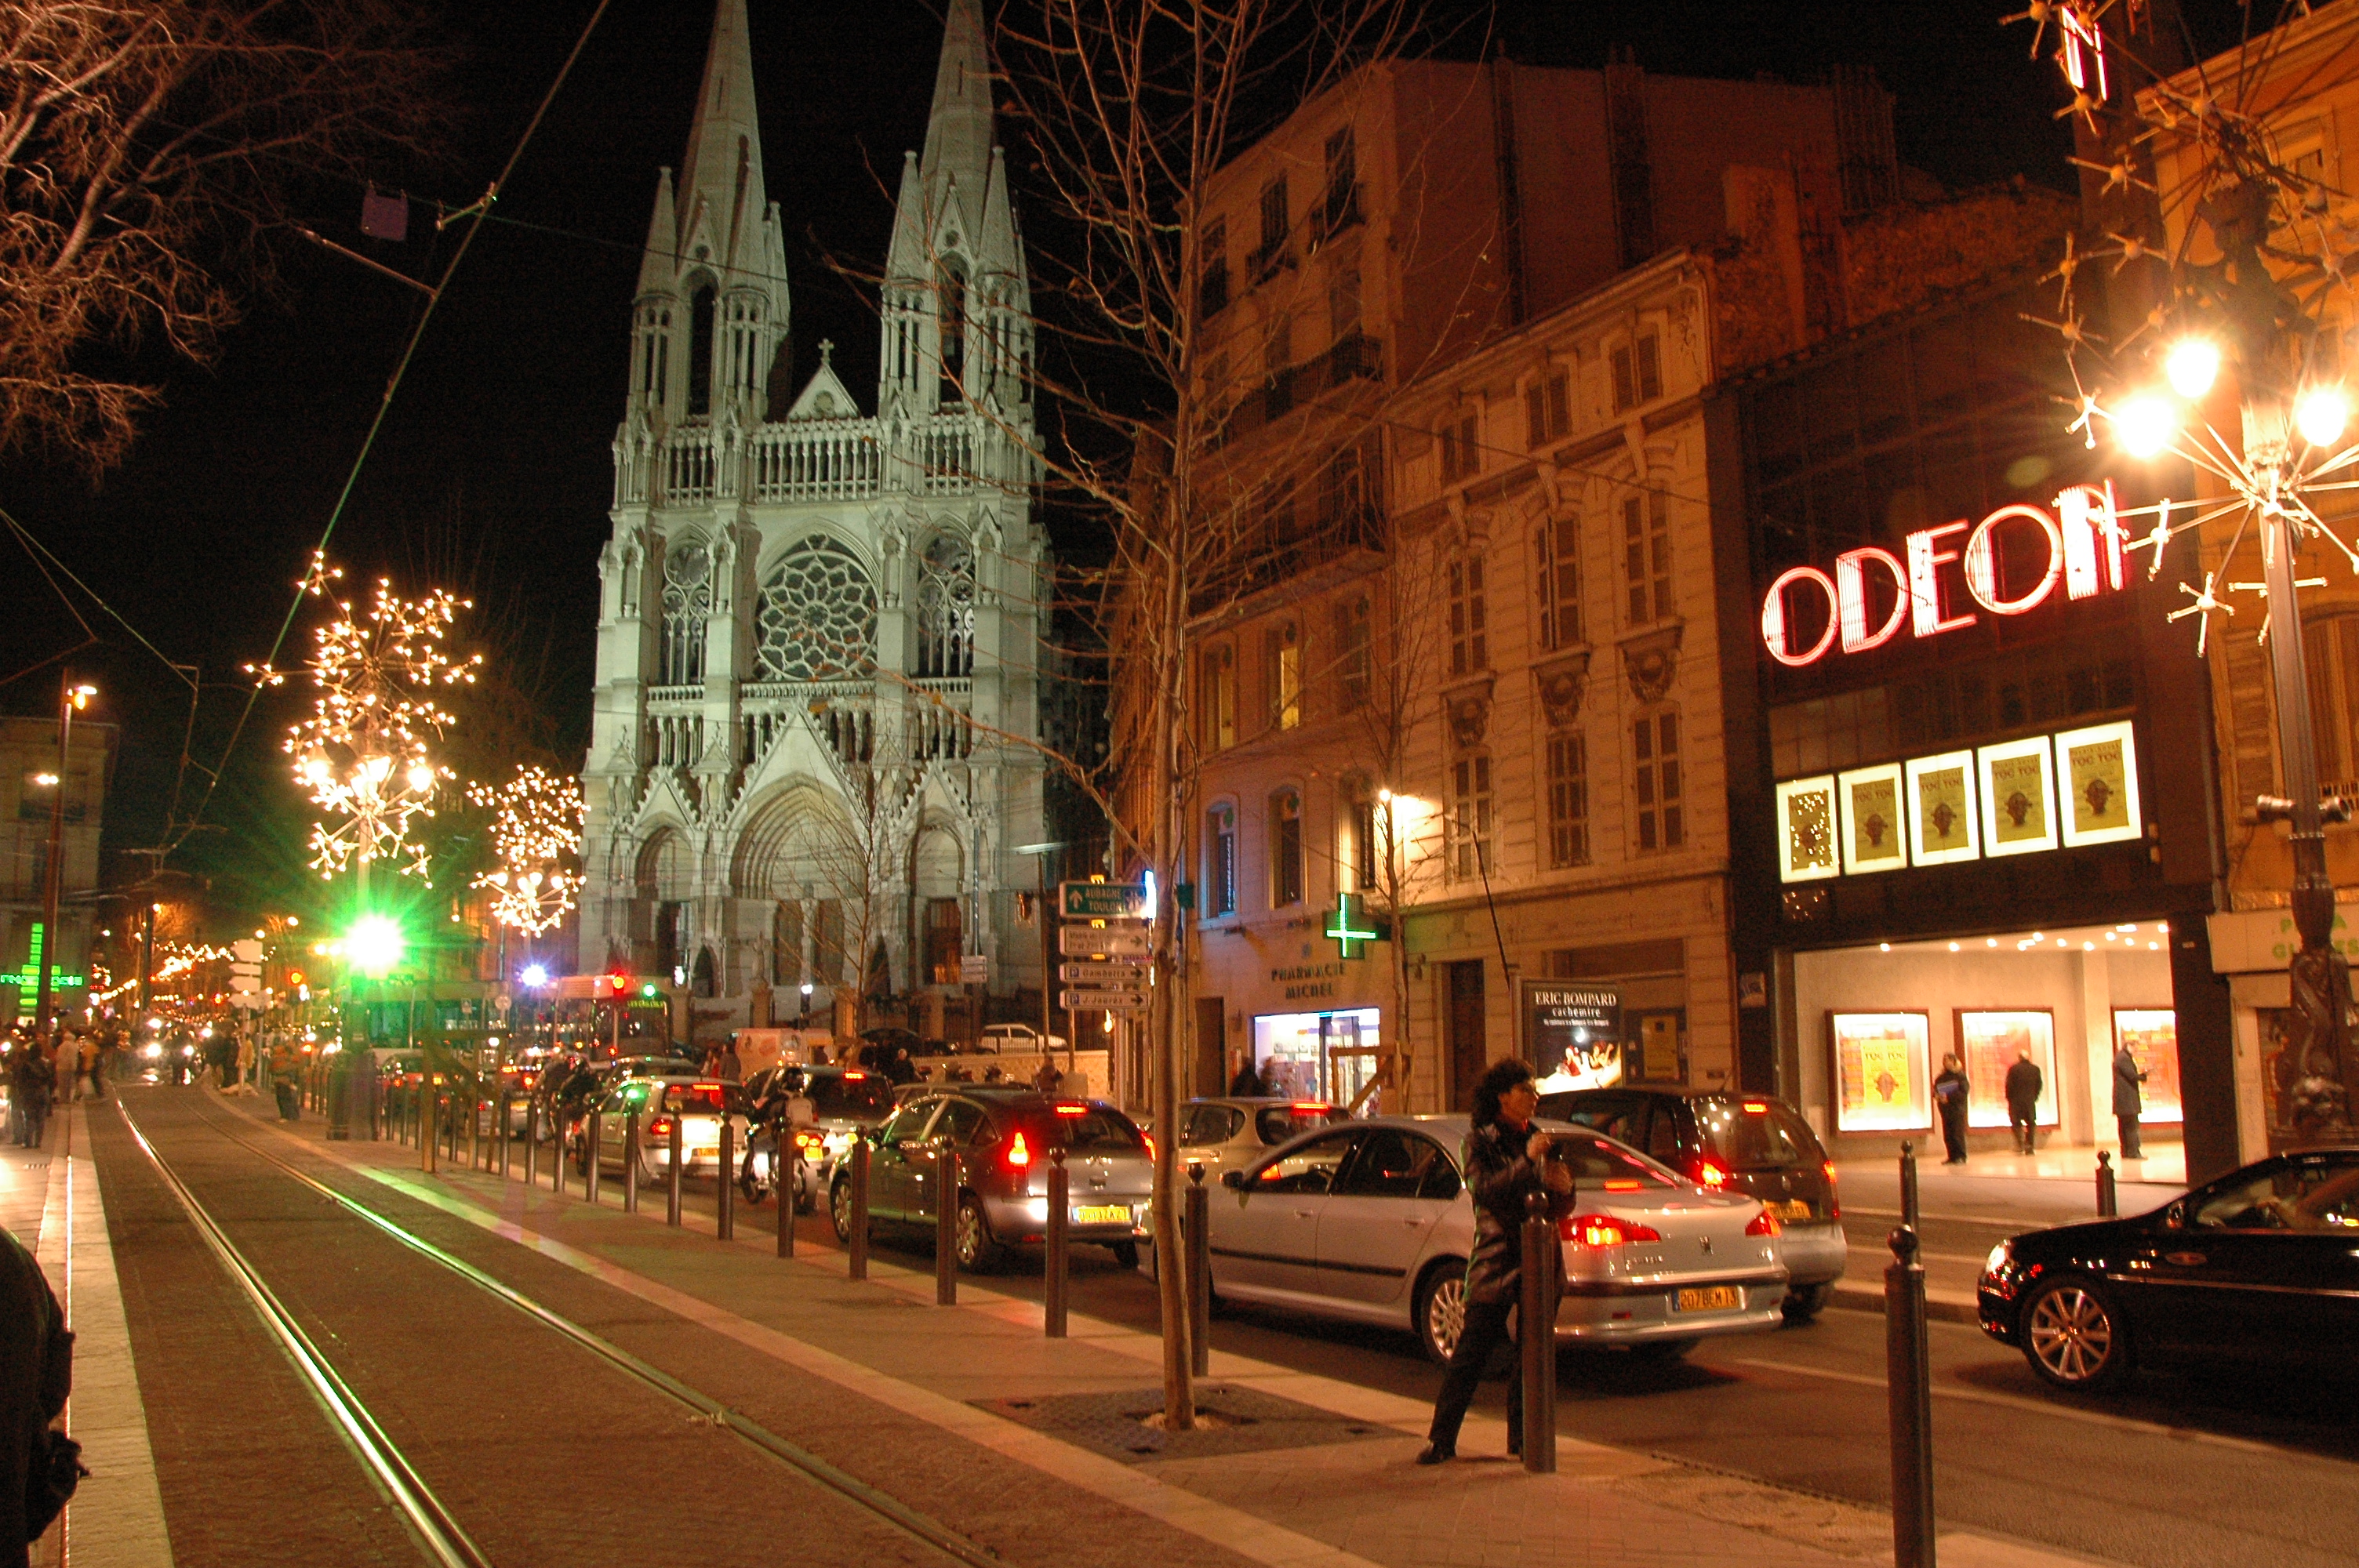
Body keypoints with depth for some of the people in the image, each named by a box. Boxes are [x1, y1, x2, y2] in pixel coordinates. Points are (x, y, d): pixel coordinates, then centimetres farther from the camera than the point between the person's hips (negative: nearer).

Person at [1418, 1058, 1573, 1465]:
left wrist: (1563, 1189, -6)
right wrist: (1528, 1163, -21)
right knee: (1470, 1355, -3)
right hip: (1496, 1261, -4)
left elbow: (1561, 1210, 16)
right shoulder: (1479, 1142, 1)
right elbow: (1485, 1189, -16)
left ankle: (1522, 1438, 17)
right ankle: (1441, 1439, 3)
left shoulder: (1537, 1141, 14)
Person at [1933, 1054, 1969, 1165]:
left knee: (1958, 1134, -8)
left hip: (1957, 1109, -5)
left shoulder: (1960, 1076, -2)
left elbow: (1963, 1092, -11)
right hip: (1945, 1109, 5)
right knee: (1947, 1135, 3)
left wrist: (1948, 1097, -18)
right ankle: (1952, 1157, 9)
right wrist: (1937, 1096, -7)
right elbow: (1935, 1090, 16)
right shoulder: (1940, 1078, 14)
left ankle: (1961, 1157, -3)